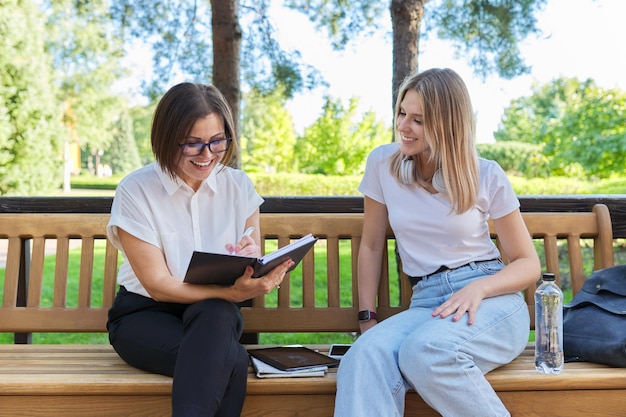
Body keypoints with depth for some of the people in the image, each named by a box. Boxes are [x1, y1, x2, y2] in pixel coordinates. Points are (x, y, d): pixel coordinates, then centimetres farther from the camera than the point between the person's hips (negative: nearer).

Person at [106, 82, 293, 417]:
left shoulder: (238, 185, 0)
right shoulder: (135, 191, -11)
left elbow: (253, 273, 5)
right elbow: (157, 284, -14)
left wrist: (252, 261, -22)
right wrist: (232, 292, -30)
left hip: (216, 312, 3)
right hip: (145, 314, -3)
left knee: (216, 314, -36)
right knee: (231, 360, -35)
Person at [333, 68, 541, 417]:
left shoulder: (487, 176, -1)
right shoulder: (383, 164, 4)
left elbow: (529, 264, 4)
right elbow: (371, 247, 13)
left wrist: (478, 288, -15)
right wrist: (368, 319, 4)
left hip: (493, 300, -1)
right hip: (426, 305, 2)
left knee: (425, 350, -36)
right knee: (365, 358, -33)